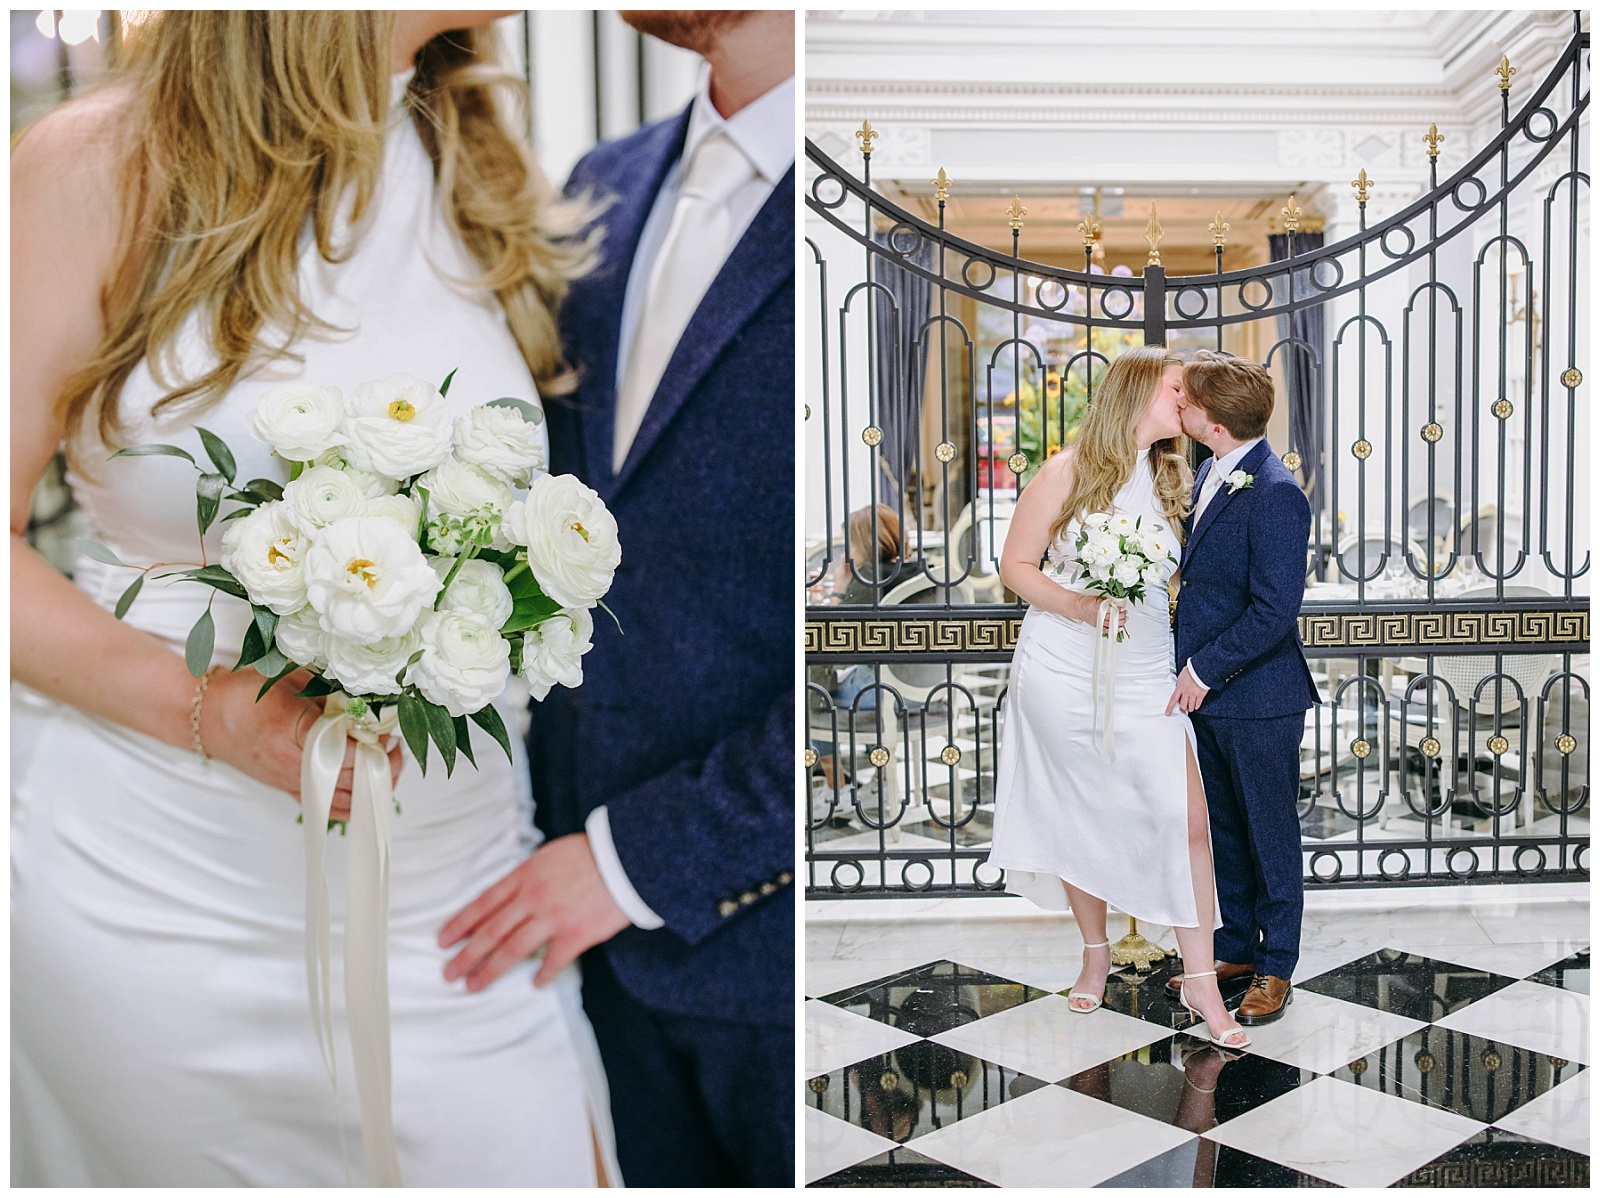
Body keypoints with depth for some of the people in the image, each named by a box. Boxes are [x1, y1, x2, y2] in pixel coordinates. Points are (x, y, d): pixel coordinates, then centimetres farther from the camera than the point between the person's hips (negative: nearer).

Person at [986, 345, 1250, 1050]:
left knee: (1185, 816, -6)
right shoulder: (1068, 473, -5)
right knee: (1078, 817, 9)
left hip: (1145, 678, 3)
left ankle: (1200, 981, 5)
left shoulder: (1173, 480, 9)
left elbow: (1175, 578, 16)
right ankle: (1095, 952, 31)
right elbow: (1016, 565, -3)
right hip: (1062, 671, -3)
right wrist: (1078, 606, -18)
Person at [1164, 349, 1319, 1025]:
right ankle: (1235, 949, 33)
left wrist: (1205, 670, -17)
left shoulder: (1275, 495, -21)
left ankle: (1276, 969, 22)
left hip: (1258, 699, -8)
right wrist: (1190, 666, 10)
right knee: (1221, 829, 18)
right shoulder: (1210, 472, 6)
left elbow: (1274, 611, -23)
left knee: (1270, 835, 8)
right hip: (1205, 693, 8)